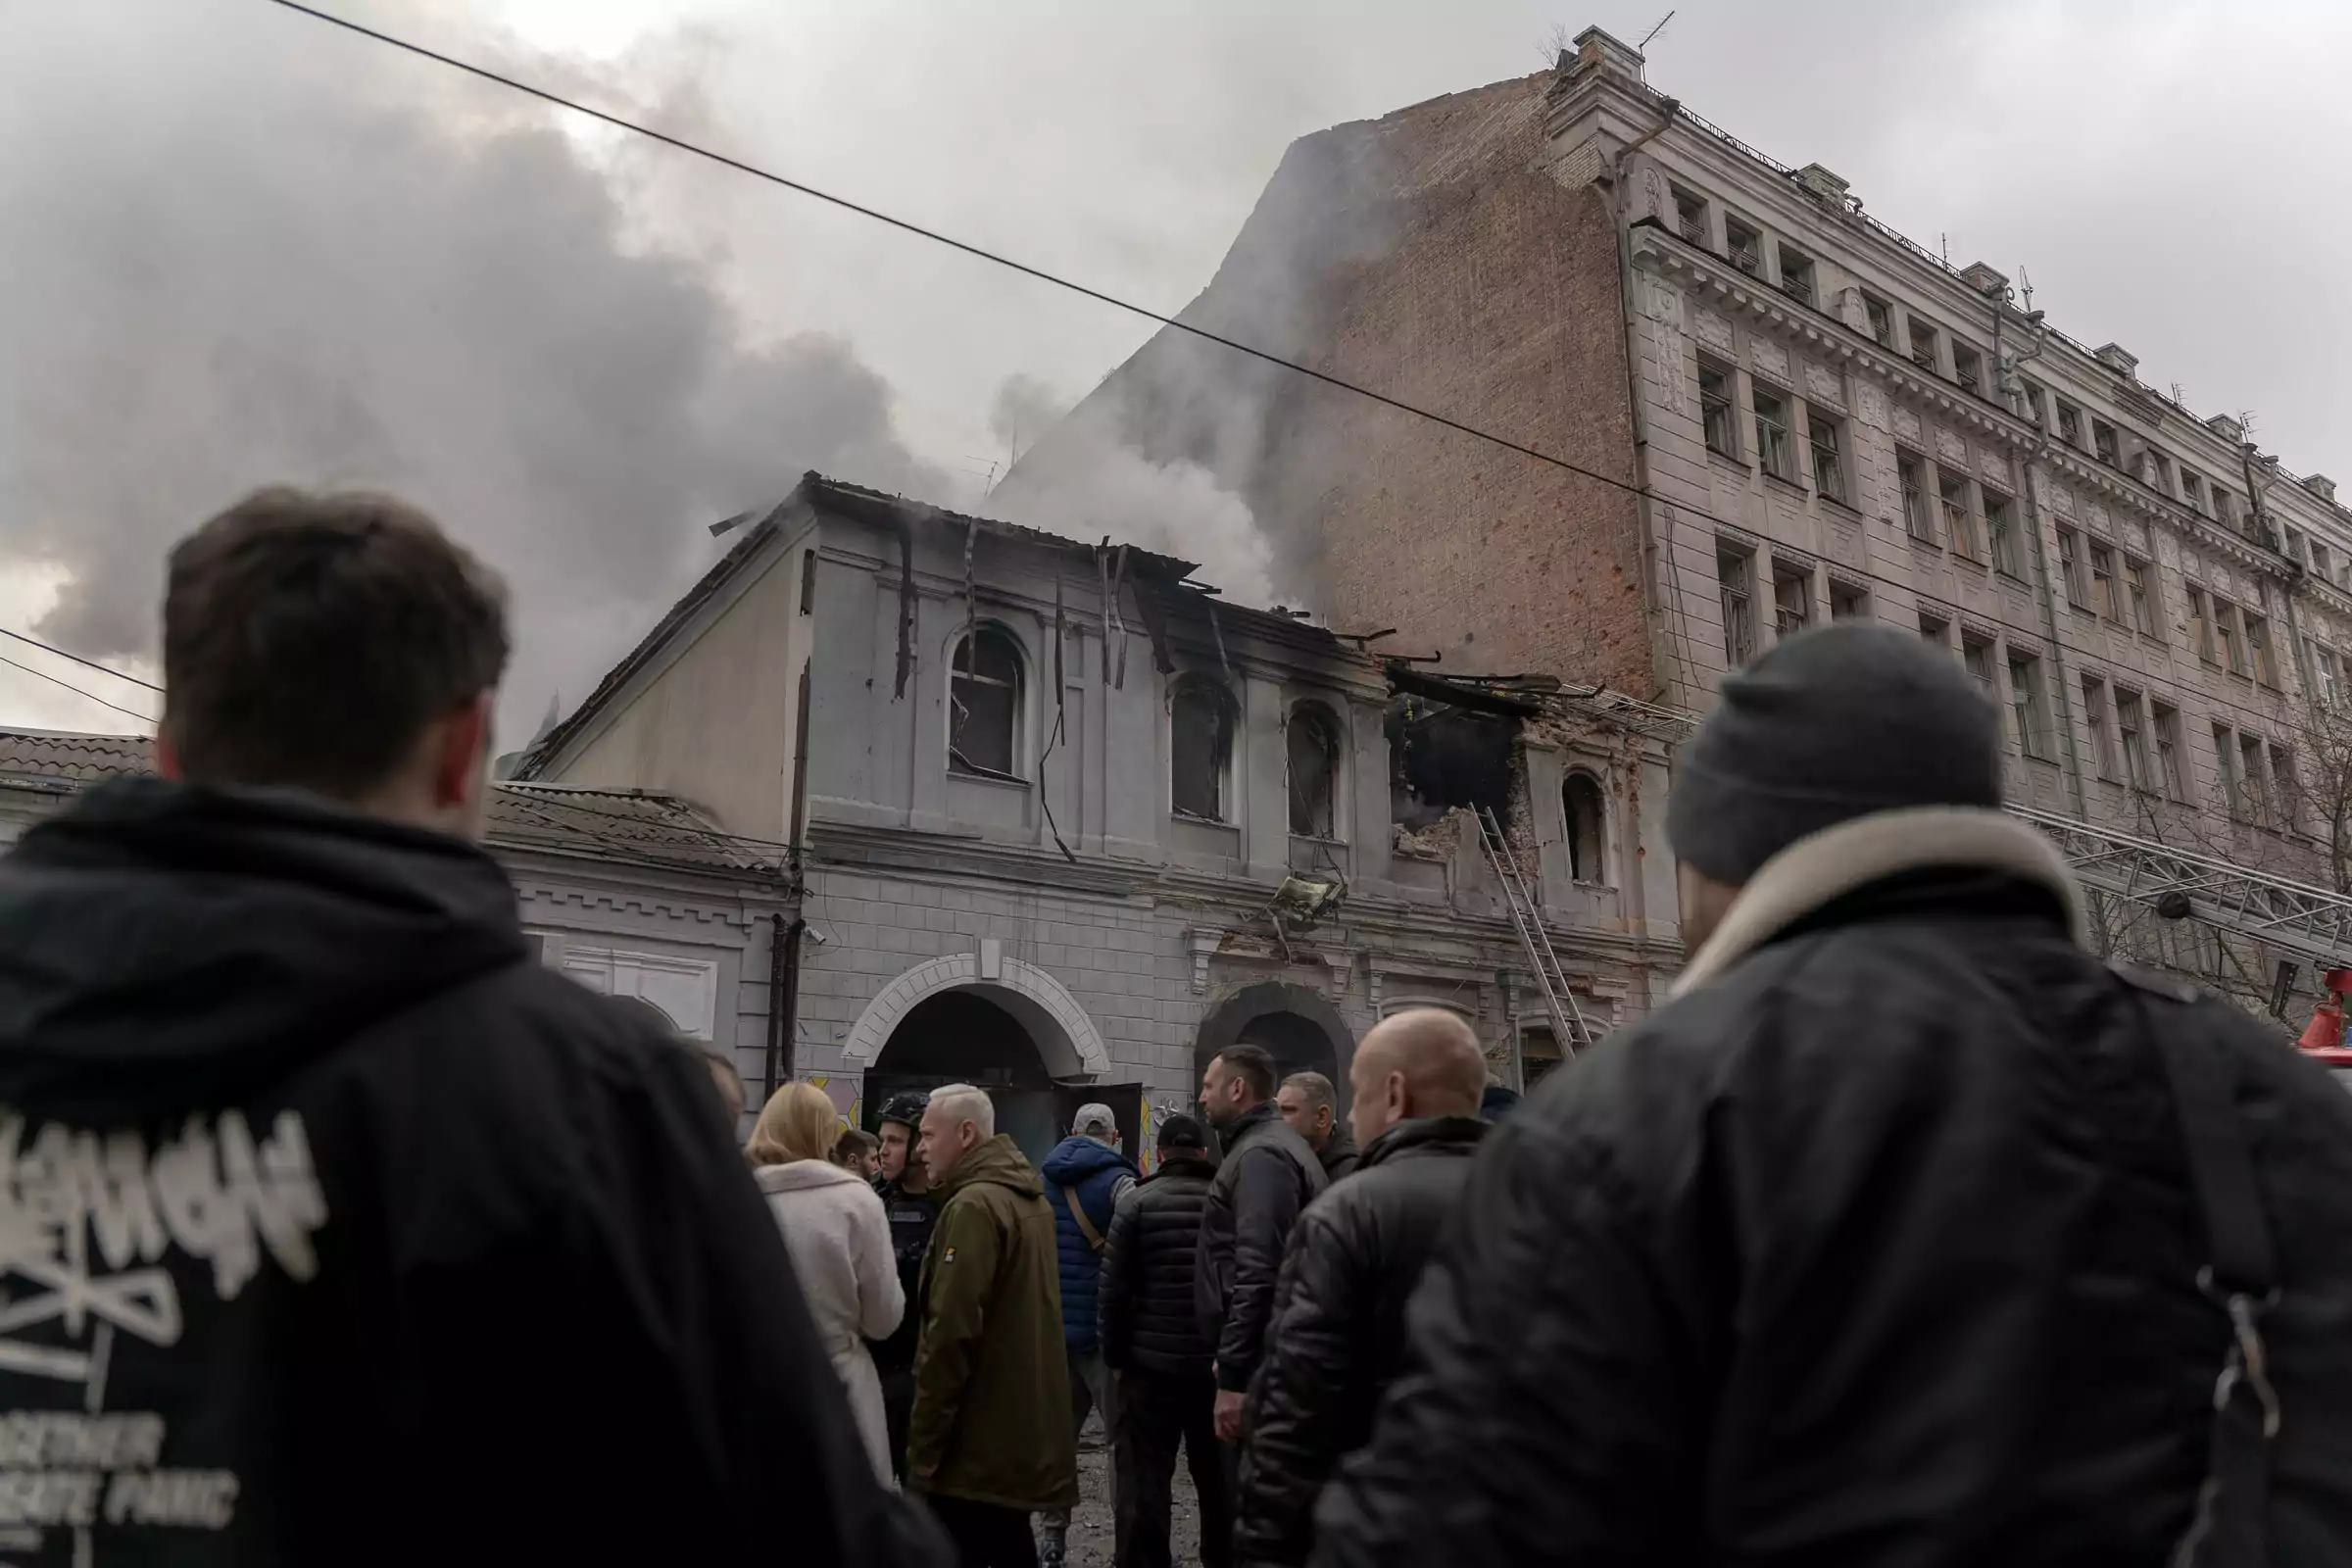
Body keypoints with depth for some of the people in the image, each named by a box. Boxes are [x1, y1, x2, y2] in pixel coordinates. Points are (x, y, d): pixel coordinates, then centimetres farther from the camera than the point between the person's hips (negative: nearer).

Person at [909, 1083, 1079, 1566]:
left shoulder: (974, 1206, -18)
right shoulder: (1029, 1198, 12)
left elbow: (952, 1333, -23)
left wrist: (923, 1446, -16)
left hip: (977, 1444, -9)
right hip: (1023, 1429, 9)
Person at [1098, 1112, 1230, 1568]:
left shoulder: (1138, 1201, -6)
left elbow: (1113, 1288, -7)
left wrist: (1115, 1356, 3)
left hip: (1152, 1363, -3)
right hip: (1219, 1364, 3)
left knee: (1143, 1480, 4)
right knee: (1220, 1479, 15)